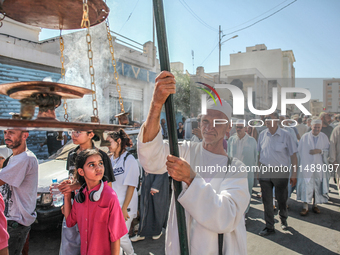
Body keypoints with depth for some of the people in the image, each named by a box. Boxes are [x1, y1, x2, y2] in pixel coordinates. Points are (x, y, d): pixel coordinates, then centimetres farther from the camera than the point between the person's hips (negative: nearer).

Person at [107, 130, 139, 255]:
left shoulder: (129, 160, -13)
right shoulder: (111, 159, 8)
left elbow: (131, 186, -14)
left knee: (120, 236, -2)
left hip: (125, 205, -6)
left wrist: (124, 208, -16)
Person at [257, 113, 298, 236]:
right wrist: (259, 170, 8)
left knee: (281, 199, 12)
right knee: (267, 200, 6)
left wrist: (294, 173, -7)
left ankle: (283, 219, 41)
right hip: (265, 172, 3)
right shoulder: (262, 135, 3)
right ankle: (269, 227, 19)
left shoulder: (285, 135, -7)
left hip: (280, 172, -2)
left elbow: (293, 155, -4)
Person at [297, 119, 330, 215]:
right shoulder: (305, 137, 0)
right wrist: (300, 163, 0)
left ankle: (315, 205, 23)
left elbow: (328, 150, 7)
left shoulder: (324, 137, 5)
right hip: (306, 166, -2)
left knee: (318, 186, 6)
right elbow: (299, 150, 4)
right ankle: (305, 207, 3)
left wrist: (320, 151, -12)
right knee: (306, 186, -5)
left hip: (319, 166, 2)